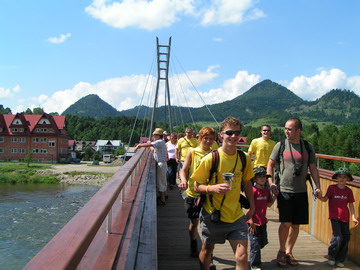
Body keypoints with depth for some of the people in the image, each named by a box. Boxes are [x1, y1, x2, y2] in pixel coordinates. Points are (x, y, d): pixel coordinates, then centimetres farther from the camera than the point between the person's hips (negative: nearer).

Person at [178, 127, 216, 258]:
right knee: (194, 222, 11)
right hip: (193, 192, -1)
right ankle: (193, 247, 33)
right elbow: (184, 170, -3)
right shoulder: (192, 152, -2)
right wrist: (183, 180, -24)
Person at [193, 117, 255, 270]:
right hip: (212, 215, -2)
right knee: (207, 250, 18)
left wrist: (252, 207, 12)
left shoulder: (244, 158, -2)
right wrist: (213, 188, -27)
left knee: (242, 257, -5)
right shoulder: (210, 159, -13)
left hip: (236, 216, 2)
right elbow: (197, 187, -8)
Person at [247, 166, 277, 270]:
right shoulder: (253, 190, -16)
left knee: (263, 242, 17)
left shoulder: (267, 190, 6)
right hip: (254, 222, -7)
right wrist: (251, 222, -18)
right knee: (255, 244, 0)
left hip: (263, 221, 7)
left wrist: (275, 195, 5)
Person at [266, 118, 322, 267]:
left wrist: (318, 186, 0)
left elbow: (313, 168, 10)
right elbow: (270, 165, 5)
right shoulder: (280, 145, 0)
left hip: (301, 192, 3)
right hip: (284, 191, -2)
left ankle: (289, 252, 26)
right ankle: (281, 251, 14)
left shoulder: (308, 147, 5)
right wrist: (271, 182, -6)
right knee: (286, 223, -8)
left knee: (296, 225, 8)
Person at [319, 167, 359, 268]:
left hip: (345, 218, 4)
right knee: (338, 237, -13)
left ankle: (339, 260, 20)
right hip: (334, 217, -4)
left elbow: (351, 205, 10)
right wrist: (319, 196, -23)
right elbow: (325, 199, -2)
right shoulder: (332, 188, -1)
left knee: (346, 238, 4)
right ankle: (331, 257, 9)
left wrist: (353, 217, 4)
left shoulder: (349, 191, 6)